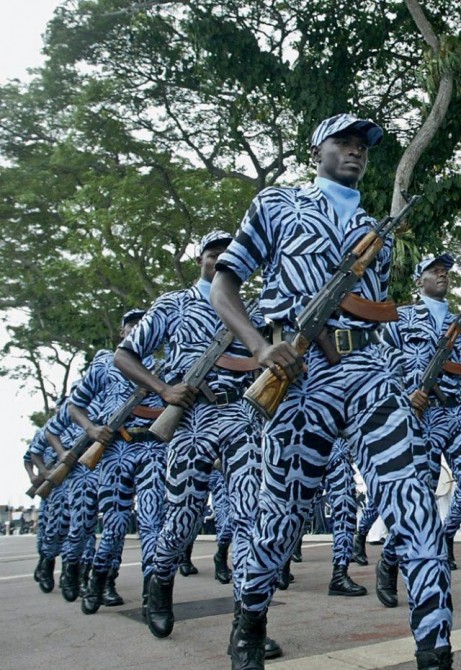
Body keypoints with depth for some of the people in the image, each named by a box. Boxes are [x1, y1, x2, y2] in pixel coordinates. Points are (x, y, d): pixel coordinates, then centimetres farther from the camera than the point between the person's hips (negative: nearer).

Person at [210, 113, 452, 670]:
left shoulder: (375, 229, 26)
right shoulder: (275, 206, 14)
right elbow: (223, 284, 5)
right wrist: (260, 347, -11)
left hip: (372, 369, 4)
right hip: (302, 372, -3)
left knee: (414, 506, -12)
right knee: (283, 510, 3)